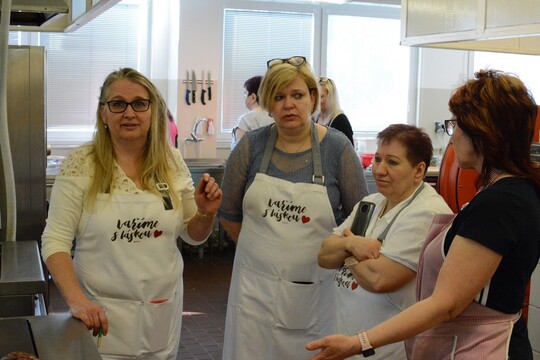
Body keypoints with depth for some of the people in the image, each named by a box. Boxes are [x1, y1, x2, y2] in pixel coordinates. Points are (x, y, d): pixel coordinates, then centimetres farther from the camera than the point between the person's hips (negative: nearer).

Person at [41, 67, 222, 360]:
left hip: (163, 312, 3)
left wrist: (206, 214, -12)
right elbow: (55, 240, -10)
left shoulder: (172, 163, -1)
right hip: (101, 314, -3)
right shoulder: (81, 165, -10)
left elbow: (193, 236, 9)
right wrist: (77, 300, -22)